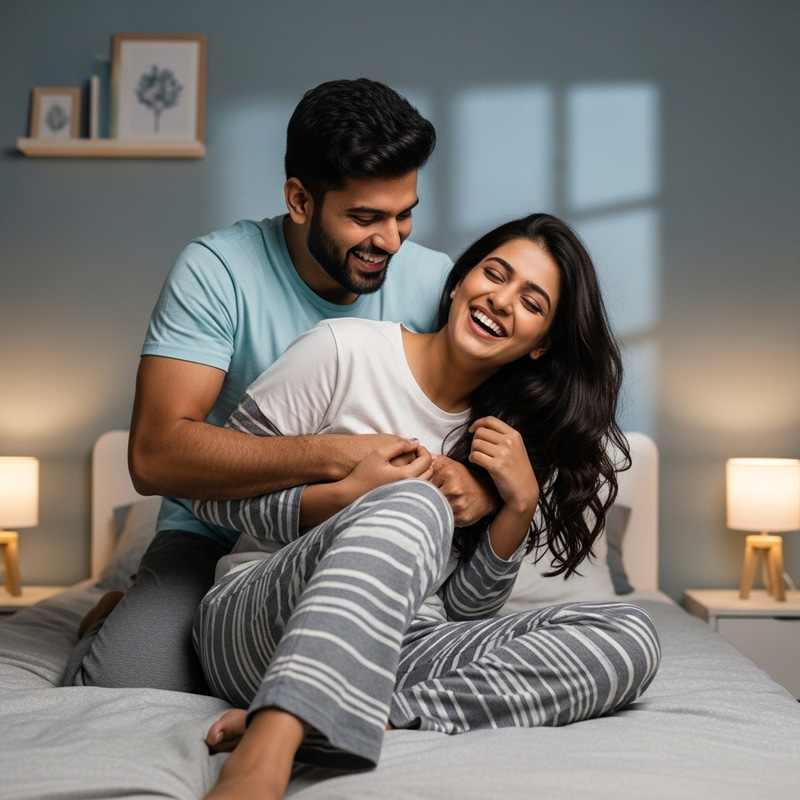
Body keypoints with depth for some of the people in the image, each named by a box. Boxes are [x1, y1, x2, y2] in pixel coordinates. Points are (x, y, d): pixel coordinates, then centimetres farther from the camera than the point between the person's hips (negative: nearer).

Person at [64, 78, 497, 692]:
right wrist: (337, 457, -33)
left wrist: (483, 486, -26)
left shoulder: (434, 282, -6)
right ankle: (129, 619, 15)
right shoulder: (217, 270, -15)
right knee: (113, 688, -25)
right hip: (218, 542, -3)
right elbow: (155, 456, -25)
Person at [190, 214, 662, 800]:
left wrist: (521, 505, -6)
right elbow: (215, 494, -2)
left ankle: (374, 716, -33)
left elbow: (463, 609, 8)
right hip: (259, 620, -4)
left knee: (629, 638, -17)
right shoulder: (345, 350, -2)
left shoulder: (506, 437, 13)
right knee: (413, 504, -35)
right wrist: (345, 497, -16)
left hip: (395, 647, 5)